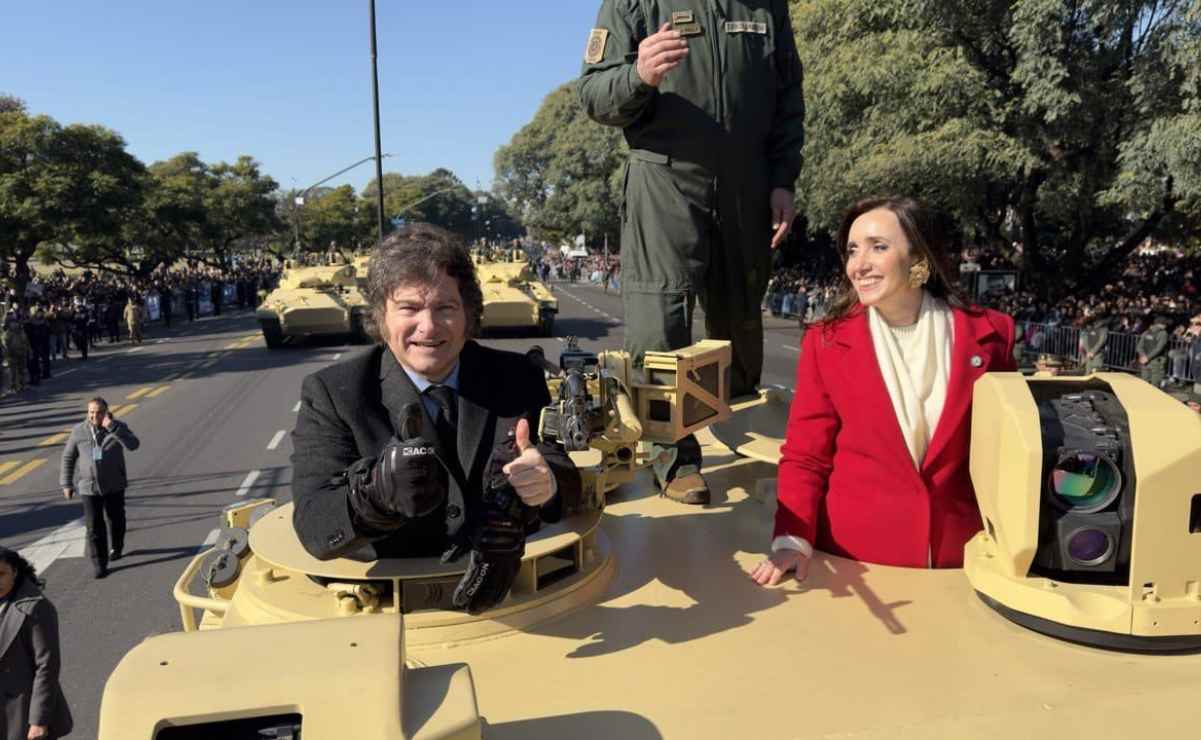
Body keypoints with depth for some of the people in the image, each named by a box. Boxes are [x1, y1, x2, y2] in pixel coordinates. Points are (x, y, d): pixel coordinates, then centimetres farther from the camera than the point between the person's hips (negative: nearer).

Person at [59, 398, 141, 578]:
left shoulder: (118, 427, -8)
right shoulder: (79, 431, -4)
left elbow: (133, 445, -26)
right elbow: (68, 457, 5)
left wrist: (112, 427, -33)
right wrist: (66, 483, 4)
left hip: (114, 485, 0)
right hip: (88, 487, 0)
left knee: (116, 520, 18)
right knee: (94, 527, -4)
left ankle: (116, 548, 43)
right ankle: (99, 564, 2)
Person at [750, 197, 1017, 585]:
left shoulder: (988, 334, -3)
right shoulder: (826, 340, -5)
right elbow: (805, 456, -2)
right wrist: (793, 538, -16)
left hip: (960, 557, 1)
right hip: (854, 556, 0)